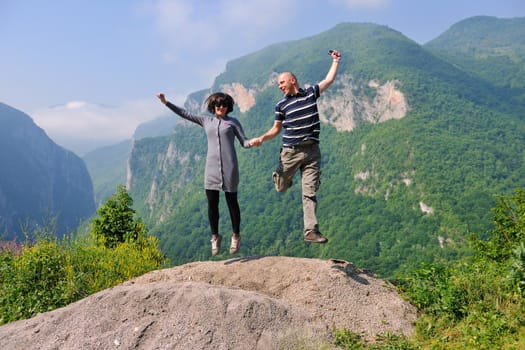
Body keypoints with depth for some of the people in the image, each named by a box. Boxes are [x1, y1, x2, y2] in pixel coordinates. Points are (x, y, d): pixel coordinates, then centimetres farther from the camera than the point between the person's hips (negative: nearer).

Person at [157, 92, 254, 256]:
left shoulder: (233, 122, 9)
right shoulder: (206, 121, 16)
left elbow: (244, 142, 6)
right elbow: (185, 113, 20)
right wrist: (166, 102, 19)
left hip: (229, 168, -2)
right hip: (211, 168, 2)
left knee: (232, 202, 4)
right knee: (212, 203, 0)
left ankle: (236, 236, 20)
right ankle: (215, 237, 16)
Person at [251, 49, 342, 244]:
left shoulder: (311, 94, 7)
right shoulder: (281, 105, 6)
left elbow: (329, 80, 13)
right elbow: (276, 129, 8)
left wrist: (336, 61, 17)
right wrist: (262, 139, -8)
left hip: (312, 151, 0)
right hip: (290, 152, 1)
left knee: (310, 192, -3)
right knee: (281, 188, 9)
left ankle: (311, 231, -2)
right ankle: (279, 175, 47)